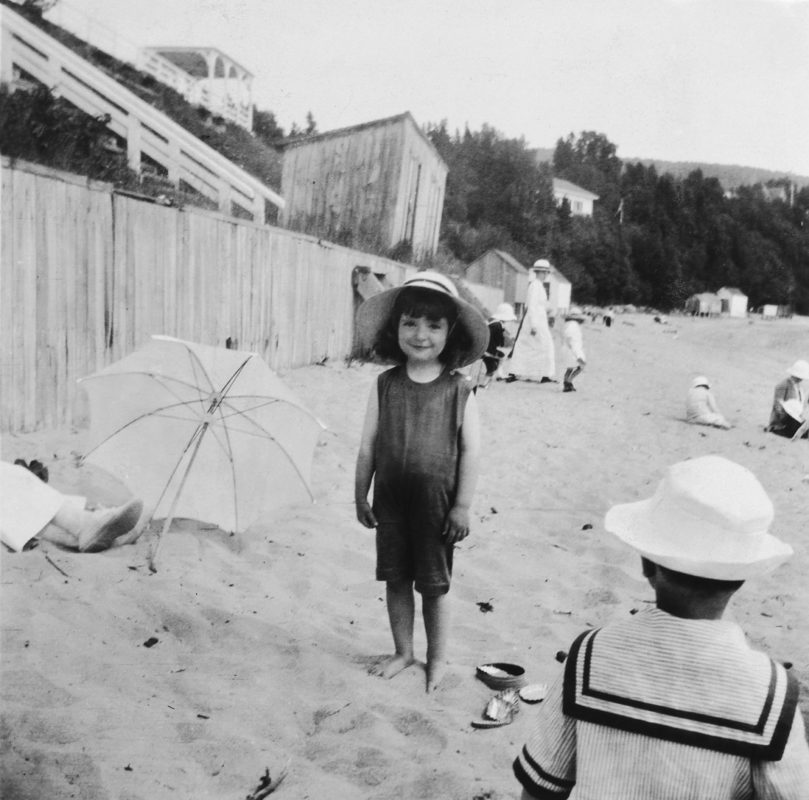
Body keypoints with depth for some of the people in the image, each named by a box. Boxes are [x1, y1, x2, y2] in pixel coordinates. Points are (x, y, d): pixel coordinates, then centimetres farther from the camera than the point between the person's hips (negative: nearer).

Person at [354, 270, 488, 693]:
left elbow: (470, 451, -7)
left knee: (434, 585, 9)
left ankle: (437, 658, 29)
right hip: (391, 501, 3)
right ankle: (403, 651, 33)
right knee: (396, 578, 14)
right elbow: (368, 444, 2)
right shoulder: (385, 385, -2)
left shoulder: (459, 390, -8)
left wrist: (462, 505, -9)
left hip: (437, 505, -2)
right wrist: (361, 496, 3)